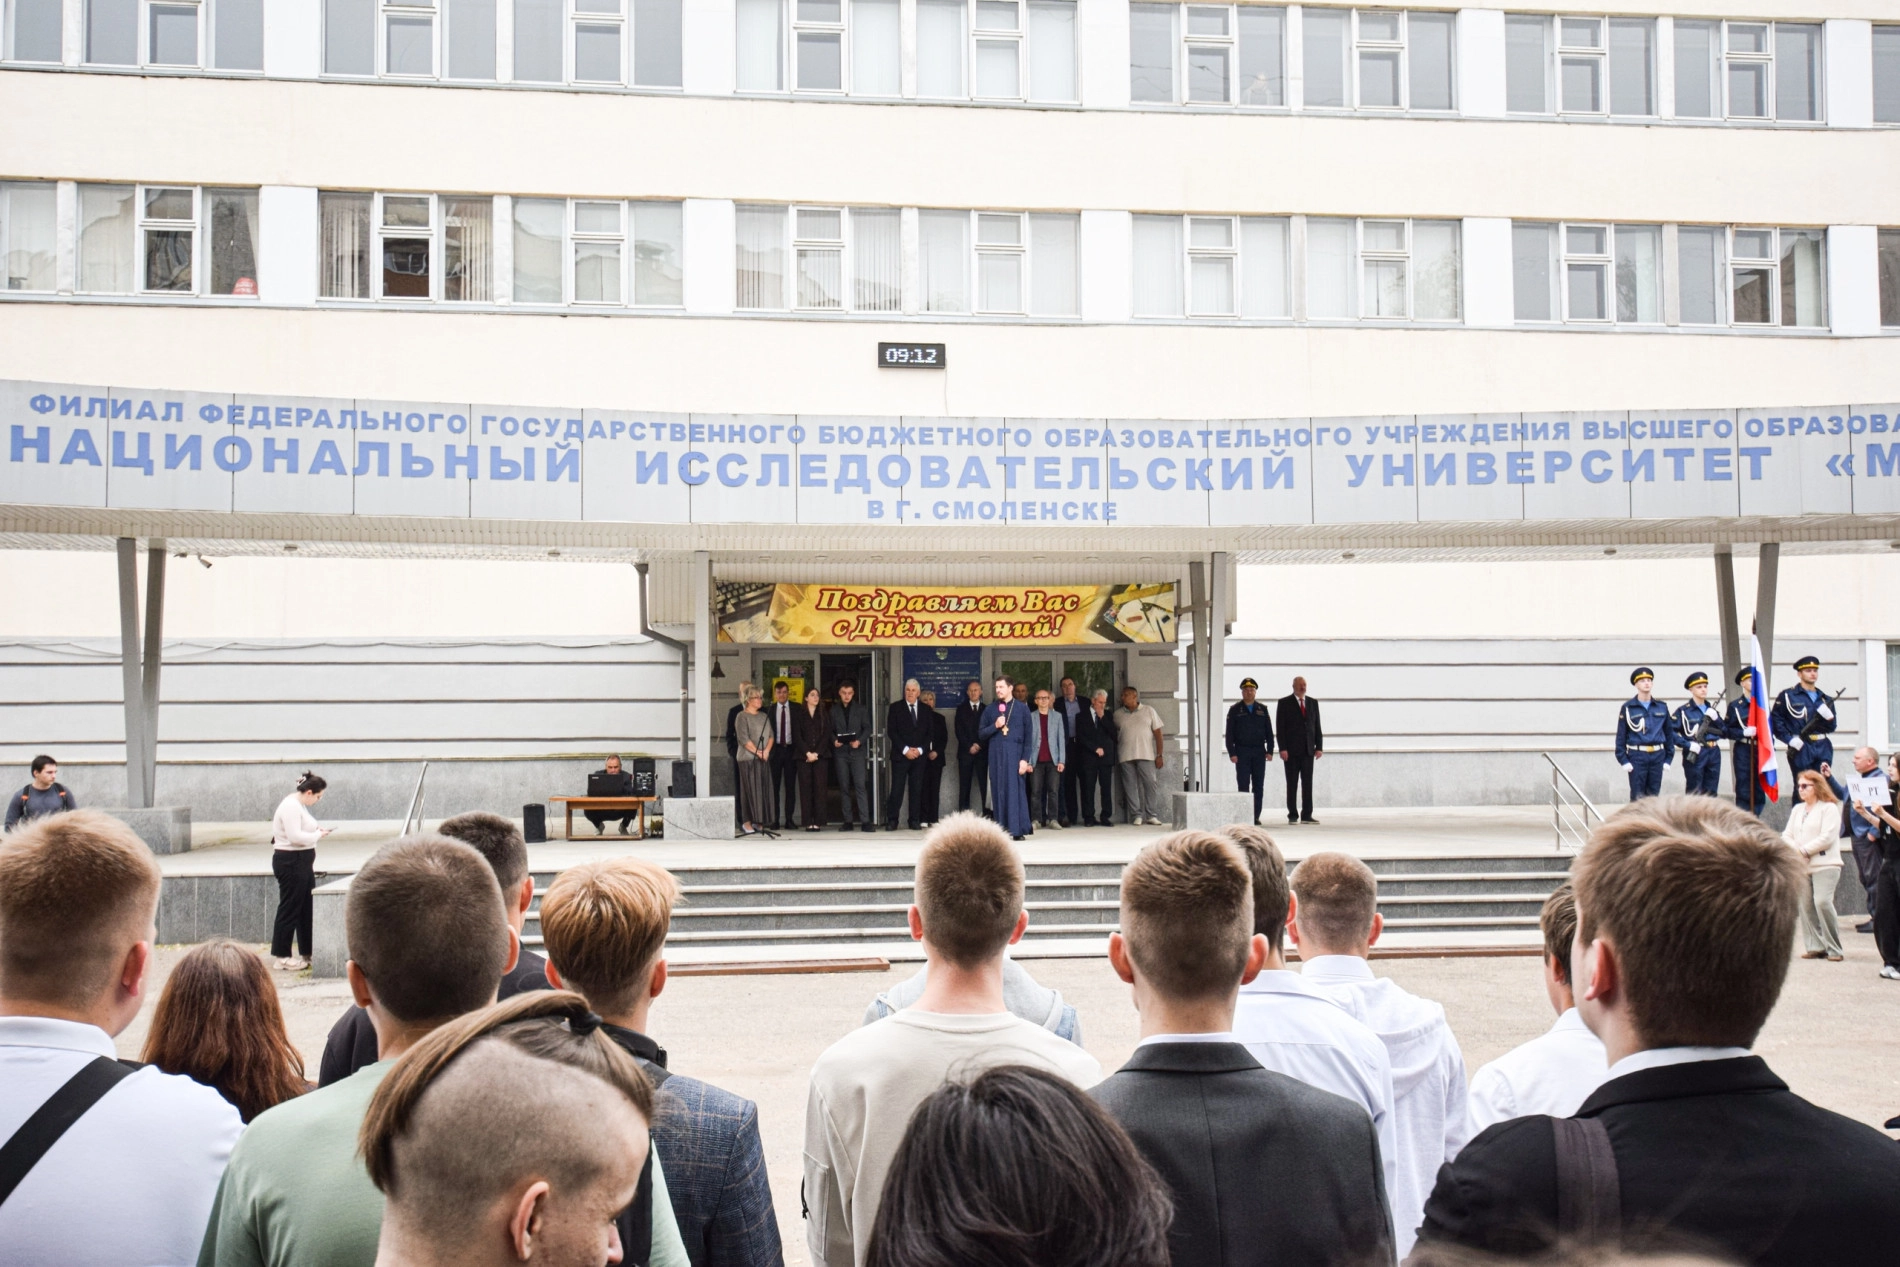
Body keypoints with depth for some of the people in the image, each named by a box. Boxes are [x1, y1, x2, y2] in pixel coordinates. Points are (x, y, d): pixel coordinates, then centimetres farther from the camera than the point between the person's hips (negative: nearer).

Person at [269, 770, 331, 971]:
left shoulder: (299, 804, 14)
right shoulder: (290, 806, -19)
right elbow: (295, 836, -27)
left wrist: (316, 832, 5)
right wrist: (318, 835, -15)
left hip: (301, 862, 11)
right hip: (290, 862, -11)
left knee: (307, 908, 13)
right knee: (290, 909, -3)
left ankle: (307, 952, 20)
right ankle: (281, 956, 4)